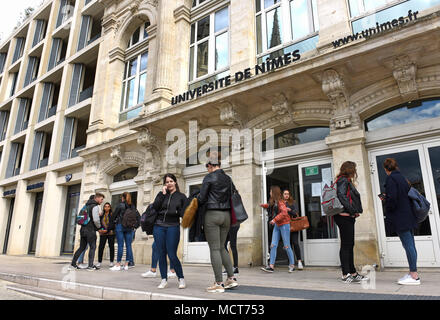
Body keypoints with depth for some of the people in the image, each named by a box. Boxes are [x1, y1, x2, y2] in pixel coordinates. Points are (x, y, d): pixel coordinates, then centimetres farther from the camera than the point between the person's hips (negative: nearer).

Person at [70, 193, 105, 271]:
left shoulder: (87, 205, 18)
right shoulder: (95, 206, -10)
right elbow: (96, 220, -19)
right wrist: (99, 228, -2)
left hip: (83, 229, 8)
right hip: (90, 230, -8)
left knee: (82, 247, 14)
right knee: (92, 247, -3)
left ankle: (73, 263, 16)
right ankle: (91, 266, -6)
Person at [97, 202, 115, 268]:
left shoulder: (112, 215, 3)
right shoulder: (101, 215, 13)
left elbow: (112, 224, -6)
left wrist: (107, 230, -15)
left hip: (111, 233, -2)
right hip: (103, 233, 2)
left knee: (111, 247, 1)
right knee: (101, 247, -4)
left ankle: (111, 262, 9)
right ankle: (99, 262, 6)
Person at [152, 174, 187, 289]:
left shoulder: (181, 196, 7)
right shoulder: (161, 194, 12)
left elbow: (184, 213, 4)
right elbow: (155, 207, -3)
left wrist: (178, 211, -16)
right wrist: (162, 194, -5)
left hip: (173, 227, -3)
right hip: (159, 226, 3)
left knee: (172, 255, -6)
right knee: (161, 254, 5)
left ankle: (181, 278, 12)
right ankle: (164, 279, 18)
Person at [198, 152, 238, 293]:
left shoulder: (209, 178, -8)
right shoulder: (228, 178, 10)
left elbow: (202, 199, -9)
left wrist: (196, 200, 12)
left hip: (212, 214, -6)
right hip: (226, 215, 7)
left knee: (214, 249, 0)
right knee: (221, 247, 17)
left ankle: (219, 284, 4)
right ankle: (232, 278, 15)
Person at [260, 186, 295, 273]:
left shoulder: (280, 202, -14)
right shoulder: (273, 202, 11)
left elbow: (284, 212, -26)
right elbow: (270, 205, 34)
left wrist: (275, 219, -25)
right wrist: (265, 205, 16)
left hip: (284, 224, -8)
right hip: (277, 225, 8)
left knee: (286, 246, -1)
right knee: (273, 245, -1)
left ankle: (292, 265, 14)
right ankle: (271, 266, -2)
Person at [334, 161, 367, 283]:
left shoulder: (346, 181, 21)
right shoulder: (343, 180, -10)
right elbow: (341, 196, -23)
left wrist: (354, 212, 9)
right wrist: (353, 210, -18)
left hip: (348, 217, 10)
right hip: (344, 217, -10)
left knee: (349, 245, 12)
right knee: (346, 245, -5)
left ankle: (352, 273, 19)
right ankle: (346, 275, 1)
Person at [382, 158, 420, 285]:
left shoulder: (391, 178, -13)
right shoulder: (402, 178, 14)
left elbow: (392, 198, -20)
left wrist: (388, 207, -2)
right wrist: (387, 198, 19)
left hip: (400, 218, -9)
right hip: (409, 216, 9)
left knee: (408, 245, -6)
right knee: (411, 245, 12)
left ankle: (414, 276, -1)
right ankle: (412, 273, 19)